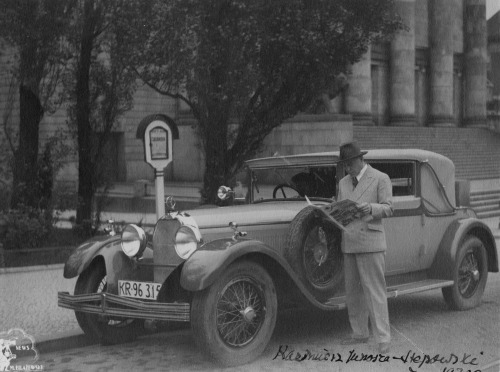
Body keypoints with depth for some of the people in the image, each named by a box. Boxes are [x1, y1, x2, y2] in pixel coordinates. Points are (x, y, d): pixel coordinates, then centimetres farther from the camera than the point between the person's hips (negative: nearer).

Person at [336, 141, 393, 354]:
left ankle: (383, 340, -7)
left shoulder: (380, 179, -2)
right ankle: (360, 334, 21)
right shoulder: (343, 183, 16)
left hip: (370, 243, -6)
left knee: (375, 292, -8)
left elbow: (387, 209, -7)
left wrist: (371, 208, -26)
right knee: (352, 291, 10)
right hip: (348, 244, 6)